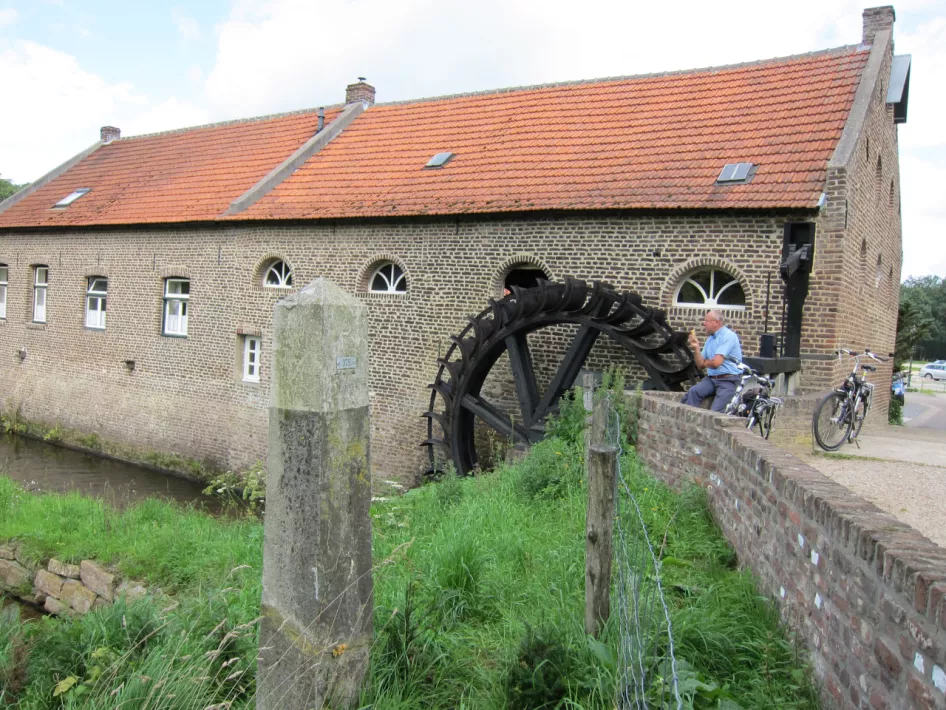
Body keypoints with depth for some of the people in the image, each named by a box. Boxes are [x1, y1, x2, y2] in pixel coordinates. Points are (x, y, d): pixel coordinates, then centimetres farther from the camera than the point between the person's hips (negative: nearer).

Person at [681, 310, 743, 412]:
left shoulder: (728, 336, -8)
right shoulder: (710, 339, 17)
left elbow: (716, 362, -17)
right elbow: (701, 365, 15)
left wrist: (705, 362, 5)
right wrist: (696, 348, 1)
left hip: (728, 380, -7)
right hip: (711, 379, 7)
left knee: (716, 413, -21)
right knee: (693, 392, -19)